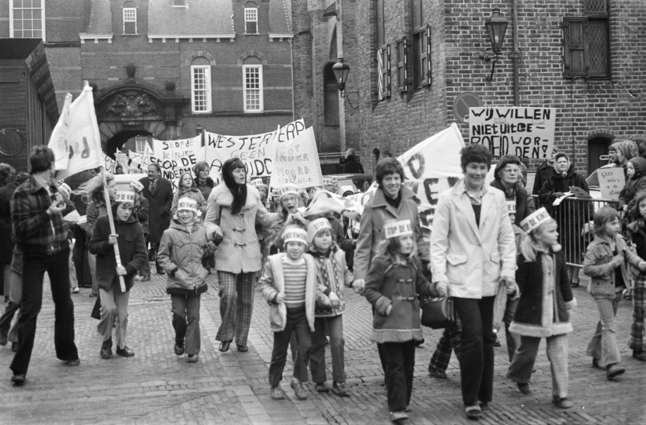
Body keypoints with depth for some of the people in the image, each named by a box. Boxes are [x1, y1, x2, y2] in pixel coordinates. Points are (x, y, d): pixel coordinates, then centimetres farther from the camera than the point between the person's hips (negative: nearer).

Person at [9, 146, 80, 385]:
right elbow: (20, 229, -21)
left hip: (59, 253, 6)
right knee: (30, 309, -9)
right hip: (35, 256, -6)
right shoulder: (22, 194, -15)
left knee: (64, 304, 15)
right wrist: (47, 213, -25)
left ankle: (67, 352, 32)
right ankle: (19, 368, -3)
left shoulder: (53, 188, 5)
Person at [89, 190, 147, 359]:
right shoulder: (102, 222, -6)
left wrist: (128, 268, -23)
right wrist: (107, 243, -20)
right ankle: (106, 341, 10)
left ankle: (121, 345, 27)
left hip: (125, 276, 2)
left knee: (122, 314, 9)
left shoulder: (136, 227, -5)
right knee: (109, 309, -15)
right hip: (106, 274, -1)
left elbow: (142, 255, -9)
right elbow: (92, 247, -2)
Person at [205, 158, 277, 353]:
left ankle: (241, 339, 23)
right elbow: (210, 222, 1)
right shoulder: (218, 193, -5)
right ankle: (226, 336, 5)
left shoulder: (252, 192, 3)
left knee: (246, 299, 9)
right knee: (228, 295, -16)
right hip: (227, 252, -3)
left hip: (249, 252, 3)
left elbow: (264, 218, 13)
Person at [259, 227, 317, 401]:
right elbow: (264, 283, -2)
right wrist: (274, 295, -17)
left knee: (306, 346, -8)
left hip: (302, 312, 2)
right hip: (282, 312, -2)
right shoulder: (274, 262, -9)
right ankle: (274, 385, 25)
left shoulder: (309, 262, 0)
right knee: (280, 350, 8)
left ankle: (298, 381, 12)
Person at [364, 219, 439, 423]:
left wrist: (437, 289, 2)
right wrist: (383, 303, -22)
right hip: (390, 322, -6)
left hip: (410, 320, 6)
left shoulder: (414, 262, 10)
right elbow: (370, 290, -7)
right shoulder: (381, 263, -10)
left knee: (408, 363, 12)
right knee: (395, 364, -6)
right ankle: (397, 408, -2)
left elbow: (421, 285, 20)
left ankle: (403, 402, 26)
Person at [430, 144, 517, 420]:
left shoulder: (497, 197, 6)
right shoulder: (448, 199, -4)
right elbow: (438, 242, -4)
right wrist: (439, 276, -12)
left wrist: (508, 271, -2)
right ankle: (471, 399, 2)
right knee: (473, 336, -11)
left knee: (486, 337, 11)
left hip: (489, 278, 4)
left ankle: (484, 393, 26)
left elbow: (506, 238, 8)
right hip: (462, 278, -4)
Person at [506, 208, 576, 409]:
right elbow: (519, 284, -10)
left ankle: (560, 394, 7)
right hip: (532, 311, -4)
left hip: (556, 310, 4)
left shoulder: (557, 253, 4)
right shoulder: (526, 257, -14)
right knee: (528, 350, 10)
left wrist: (569, 299, 24)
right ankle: (519, 377, 40)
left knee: (559, 353, 0)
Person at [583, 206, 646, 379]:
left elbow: (629, 254, 7)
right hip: (602, 290, -7)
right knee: (609, 327, -13)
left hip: (617, 289, 7)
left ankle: (597, 356, 33)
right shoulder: (594, 247, -17)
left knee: (605, 323, 18)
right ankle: (612, 363, -18)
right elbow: (587, 268, -20)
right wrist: (610, 265, -25)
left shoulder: (619, 240, 4)